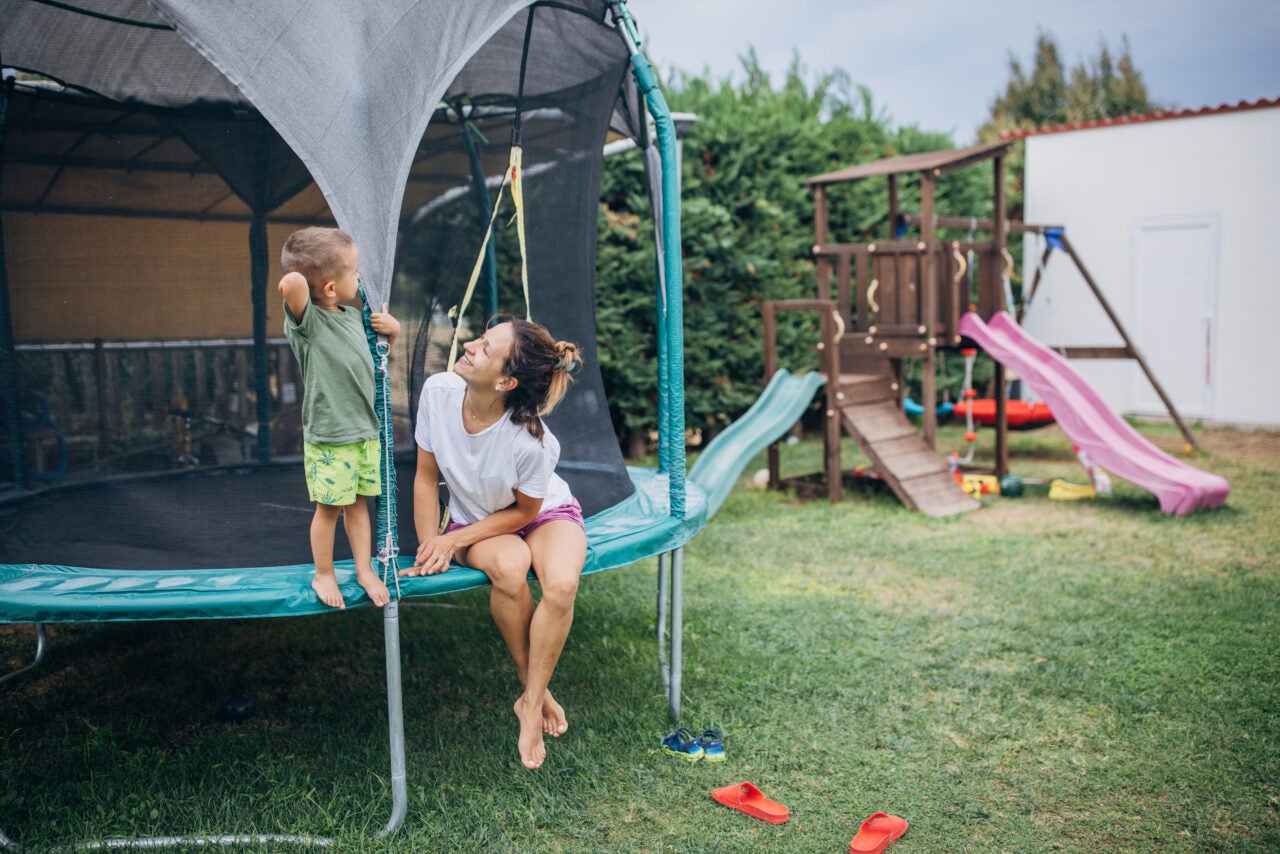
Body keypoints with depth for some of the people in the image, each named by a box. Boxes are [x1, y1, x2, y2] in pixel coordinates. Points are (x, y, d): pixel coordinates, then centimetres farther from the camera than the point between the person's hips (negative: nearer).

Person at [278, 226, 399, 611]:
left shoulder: (354, 317, 8)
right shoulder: (307, 320, -16)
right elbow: (291, 284, -39)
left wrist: (391, 328, 5)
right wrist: (299, 276, -14)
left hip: (366, 431, 6)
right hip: (328, 437, -6)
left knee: (358, 503, 16)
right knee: (329, 507, 6)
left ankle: (365, 569, 27)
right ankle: (323, 575, 24)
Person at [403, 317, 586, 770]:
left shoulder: (530, 440, -34)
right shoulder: (439, 393, -23)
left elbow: (525, 511, -16)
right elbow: (426, 476, -9)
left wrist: (454, 540, -20)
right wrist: (429, 547, -11)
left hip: (546, 514, -2)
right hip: (475, 521, 2)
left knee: (561, 586, -34)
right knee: (508, 566, -33)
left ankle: (530, 704, -11)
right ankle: (538, 691, -11)